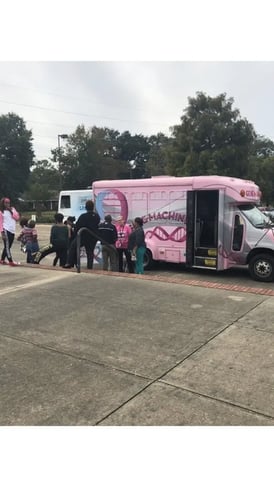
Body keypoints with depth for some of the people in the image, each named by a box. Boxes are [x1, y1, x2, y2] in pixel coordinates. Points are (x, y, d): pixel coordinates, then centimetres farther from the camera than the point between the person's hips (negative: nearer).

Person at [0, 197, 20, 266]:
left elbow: (17, 218, 3)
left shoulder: (12, 209, 15)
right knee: (7, 246, -10)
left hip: (12, 231, 6)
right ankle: (10, 261, -14)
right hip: (6, 230, -6)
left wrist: (11, 211, -5)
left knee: (8, 246, 10)